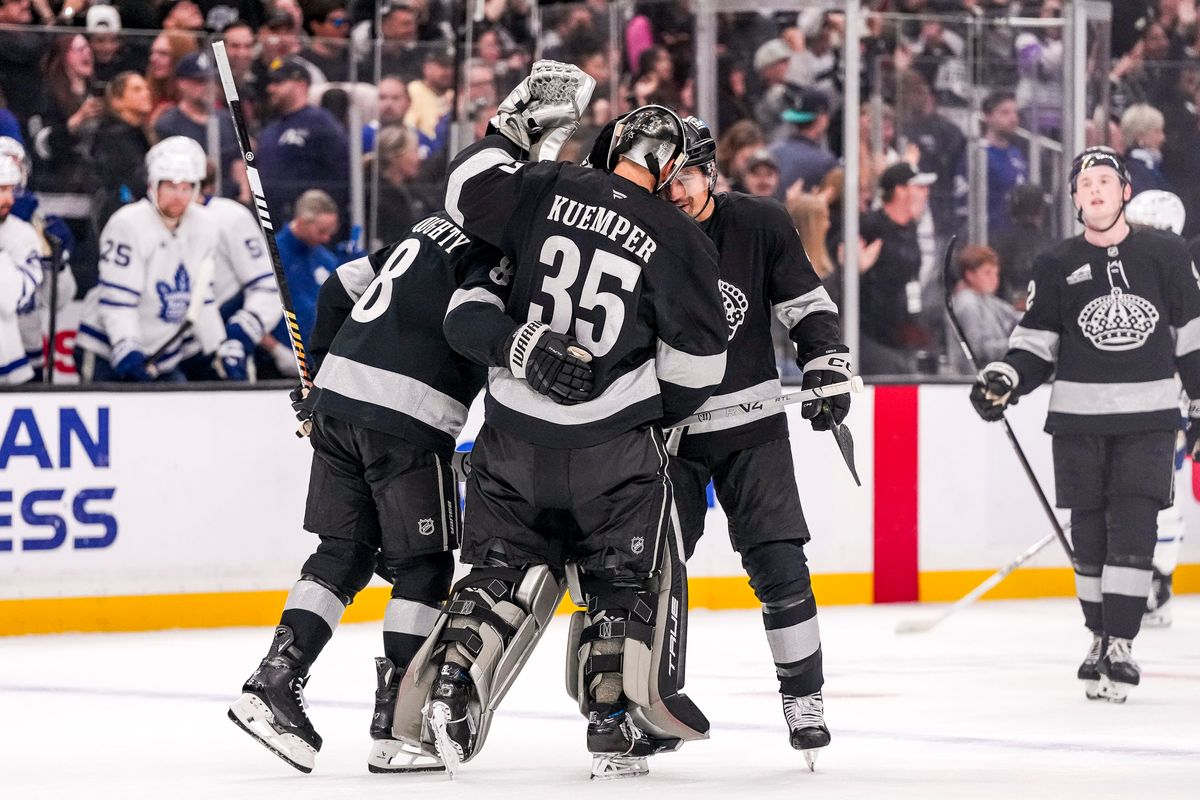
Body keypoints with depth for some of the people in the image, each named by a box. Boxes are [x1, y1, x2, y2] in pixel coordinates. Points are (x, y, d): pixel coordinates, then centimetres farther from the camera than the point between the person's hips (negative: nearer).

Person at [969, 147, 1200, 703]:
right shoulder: (1056, 267, 5)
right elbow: (1036, 345, 5)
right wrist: (1004, 379, -13)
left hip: (1148, 420, -1)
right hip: (1078, 421, 1)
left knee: (1133, 528, -10)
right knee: (1089, 534, 3)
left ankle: (1120, 645, -10)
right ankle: (1100, 638, 17)